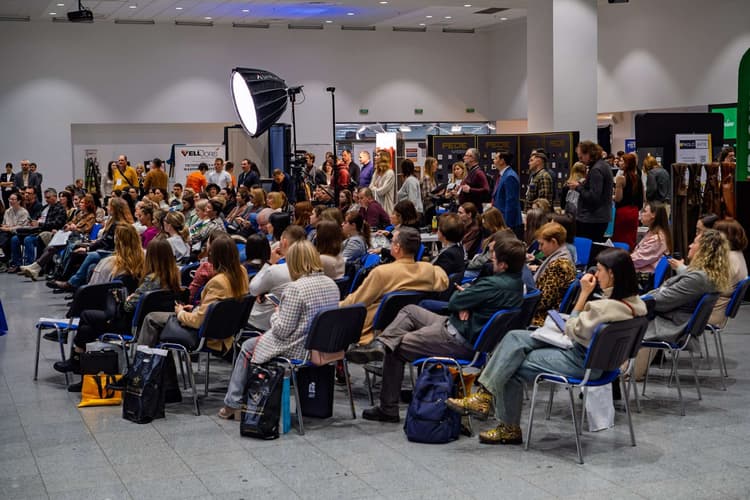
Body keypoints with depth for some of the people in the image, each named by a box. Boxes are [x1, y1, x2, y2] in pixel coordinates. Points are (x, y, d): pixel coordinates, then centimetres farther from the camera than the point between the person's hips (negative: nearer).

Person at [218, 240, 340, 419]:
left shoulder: (295, 288, -23)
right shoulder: (332, 284, 1)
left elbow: (282, 330, -21)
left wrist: (276, 315, -1)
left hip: (298, 349, -8)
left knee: (247, 347, 17)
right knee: (261, 339, 29)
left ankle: (232, 403, 24)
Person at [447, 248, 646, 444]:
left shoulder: (605, 307, -30)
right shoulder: (633, 301, -1)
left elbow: (571, 330, -16)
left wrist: (584, 293, -16)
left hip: (582, 363, -10)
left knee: (513, 369, -1)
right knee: (515, 338, 1)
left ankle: (510, 429, 13)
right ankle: (485, 394, -1)